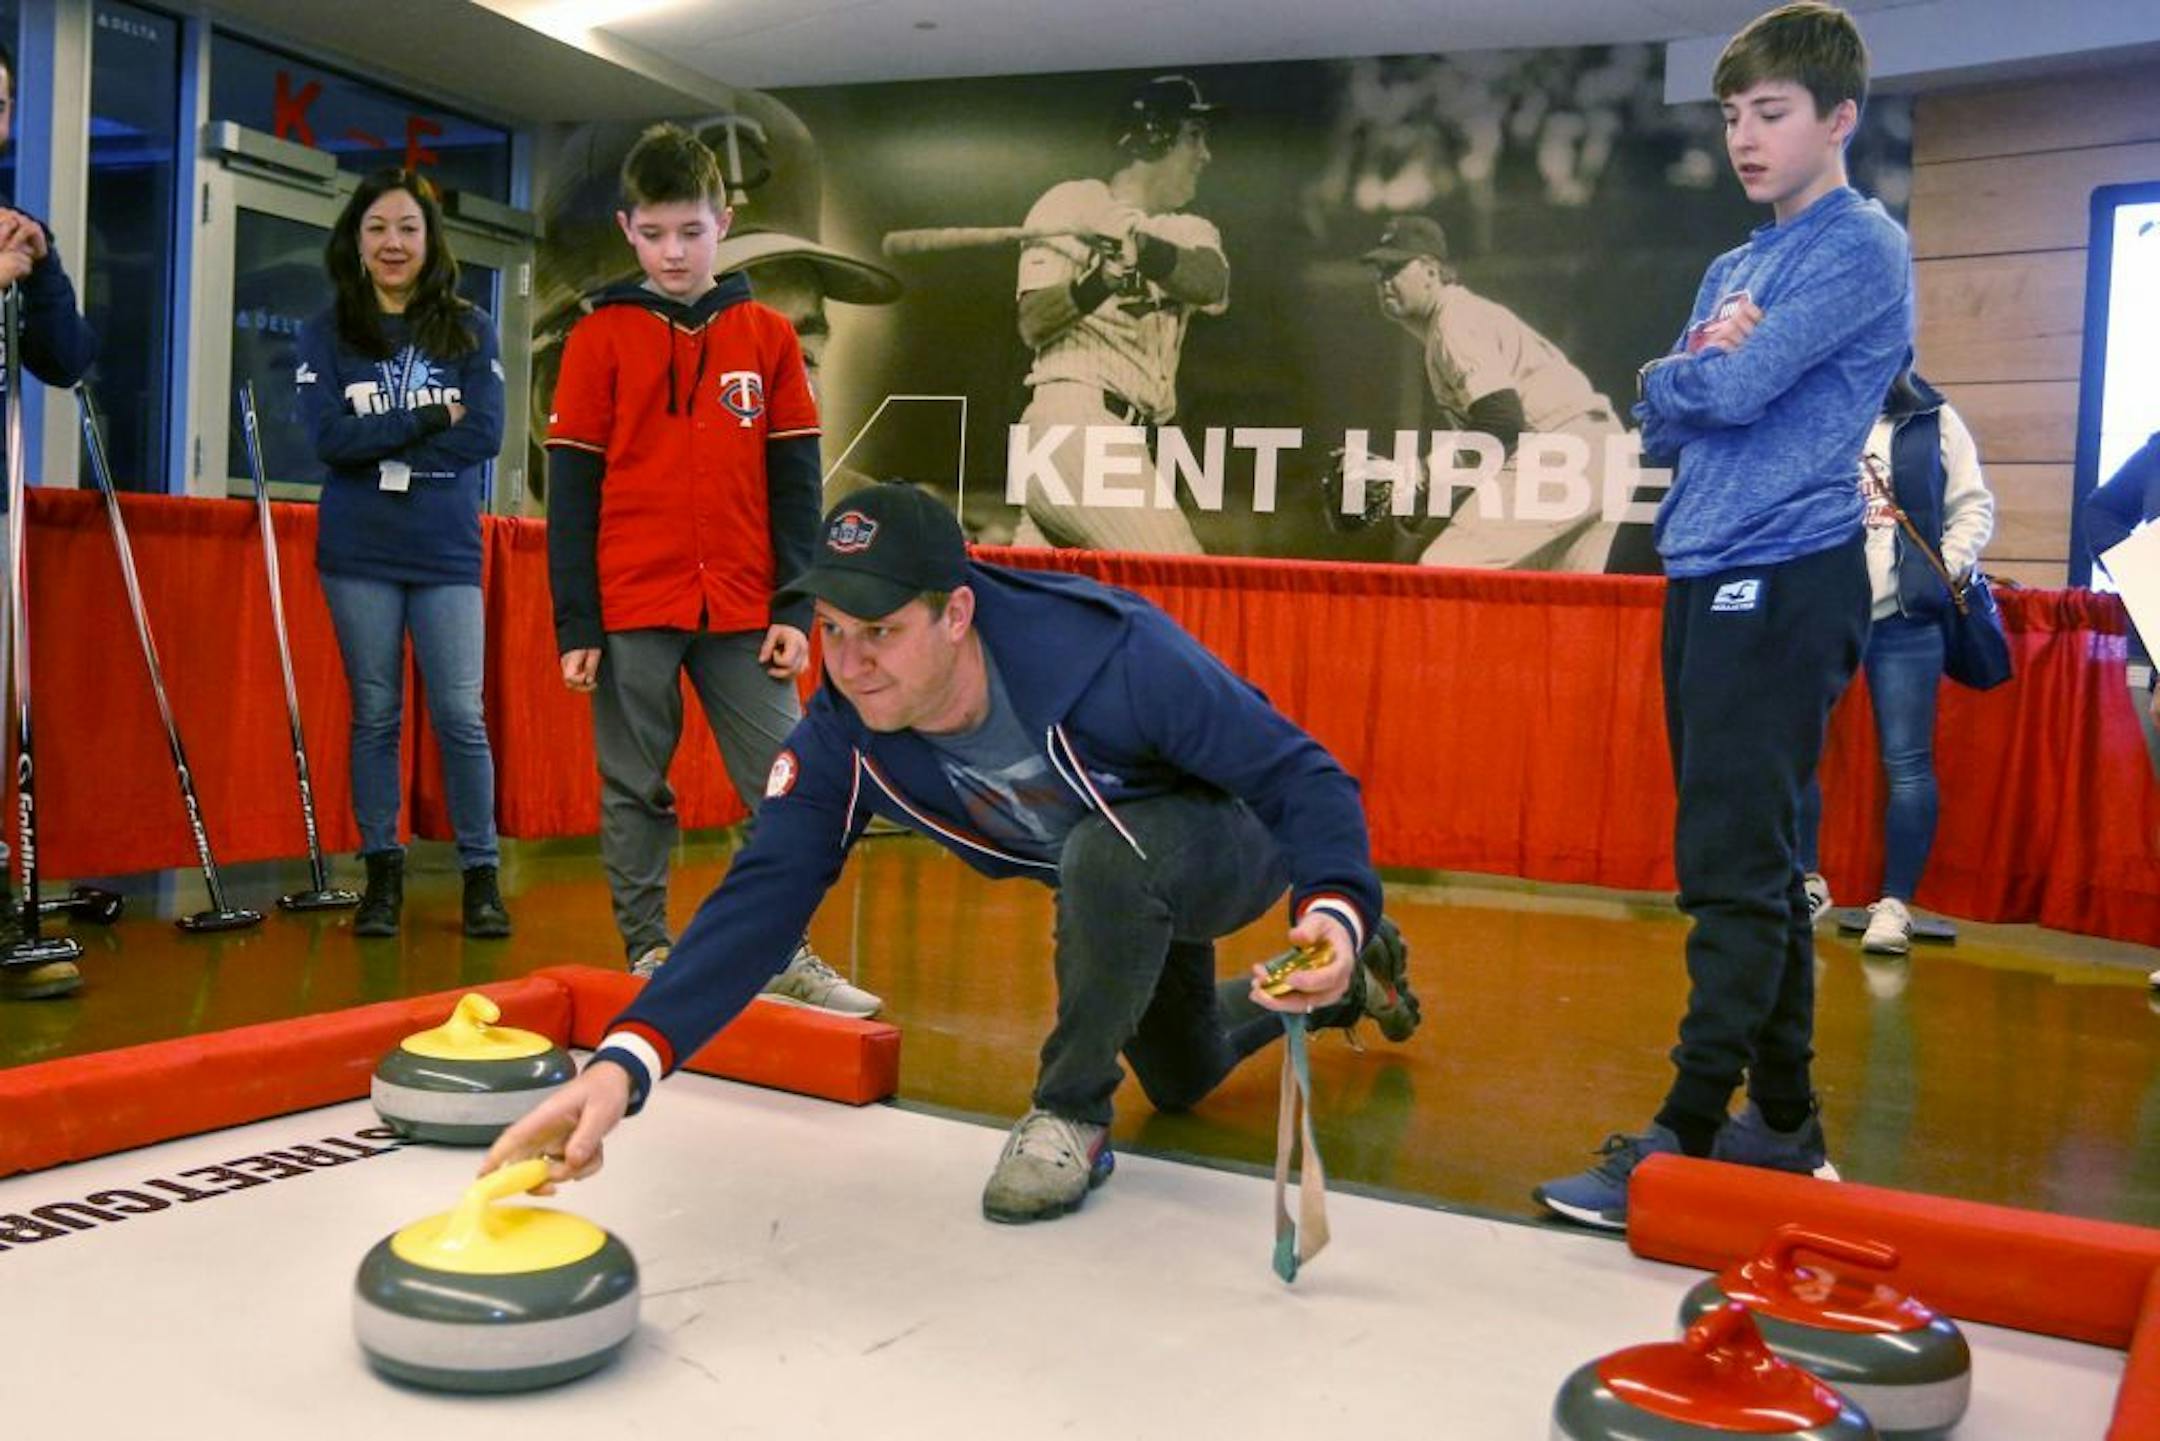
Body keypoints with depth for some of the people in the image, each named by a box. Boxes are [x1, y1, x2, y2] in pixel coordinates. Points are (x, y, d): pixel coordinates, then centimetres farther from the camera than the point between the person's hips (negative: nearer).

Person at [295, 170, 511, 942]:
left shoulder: (469, 330, 5)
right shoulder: (325, 334, 5)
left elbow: (485, 436, -6)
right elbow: (330, 437, -8)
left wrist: (380, 442, -8)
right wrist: (430, 419, -10)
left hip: (447, 554, -1)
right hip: (359, 555, 1)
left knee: (461, 717, -3)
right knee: (375, 715, 6)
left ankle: (481, 875, 8)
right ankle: (382, 872, 16)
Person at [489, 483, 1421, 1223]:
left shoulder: (1116, 656, -40)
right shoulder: (844, 735, -25)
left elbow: (1299, 774, -31)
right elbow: (762, 899, -32)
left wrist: (1333, 908, -50)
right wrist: (626, 1059, -45)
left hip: (1231, 849, -6)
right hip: (1117, 893, 6)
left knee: (1106, 855, -40)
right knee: (1182, 1077, 26)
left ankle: (1072, 1114, -13)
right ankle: (1349, 984, 57)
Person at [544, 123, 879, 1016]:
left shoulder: (767, 337, 7)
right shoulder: (600, 338, 2)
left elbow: (794, 484, 7)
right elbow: (570, 490, 1)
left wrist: (794, 610, 1)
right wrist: (575, 625, -3)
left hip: (742, 609, 2)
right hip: (630, 608, -1)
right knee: (634, 790, 6)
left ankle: (785, 956, 12)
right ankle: (647, 957, 18)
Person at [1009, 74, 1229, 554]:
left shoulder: (1192, 232, 20)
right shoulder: (1072, 203, 4)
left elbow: (1211, 282, -6)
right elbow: (1032, 325, -7)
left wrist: (1142, 246, -25)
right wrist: (1095, 285, -26)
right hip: (1073, 421, -6)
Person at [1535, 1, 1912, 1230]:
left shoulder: (1862, 246, -5)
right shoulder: (1736, 267, 20)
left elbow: (1736, 393, -16)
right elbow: (1663, 419, 13)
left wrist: (1699, 367, 5)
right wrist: (1692, 365, -7)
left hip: (1786, 580, -9)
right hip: (1705, 577, 9)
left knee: (1737, 868, -10)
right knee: (1754, 863, 11)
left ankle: (1687, 1141, -8)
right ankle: (1783, 1119, 19)